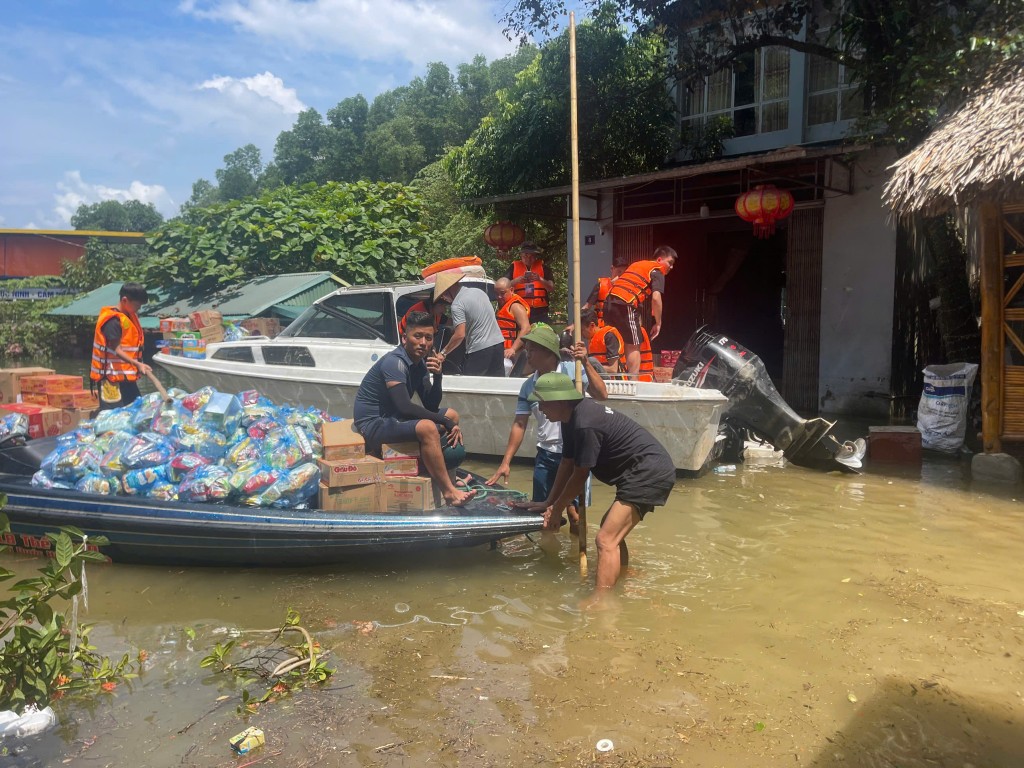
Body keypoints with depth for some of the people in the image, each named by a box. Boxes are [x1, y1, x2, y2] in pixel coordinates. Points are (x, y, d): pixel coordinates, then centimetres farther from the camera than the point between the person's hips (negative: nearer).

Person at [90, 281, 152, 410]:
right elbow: (116, 350, -20)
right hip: (112, 377, -9)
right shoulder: (113, 321, -16)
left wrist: (138, 366, 11)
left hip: (126, 376, 9)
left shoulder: (130, 317, 12)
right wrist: (137, 364, -28)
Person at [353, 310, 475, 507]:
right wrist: (444, 422, -24)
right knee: (427, 428, -33)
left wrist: (437, 376, -12)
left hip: (392, 417, 10)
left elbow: (431, 407, 5)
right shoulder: (395, 362, -22)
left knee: (452, 415, 11)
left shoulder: (420, 363, 5)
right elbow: (403, 407, -30)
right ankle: (448, 491, -24)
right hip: (373, 423, -10)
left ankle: (446, 475, 14)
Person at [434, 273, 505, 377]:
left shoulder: (457, 305, -12)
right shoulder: (478, 291, 11)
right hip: (498, 342, 7)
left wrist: (443, 353, -9)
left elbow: (460, 335, -18)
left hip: (479, 350, -7)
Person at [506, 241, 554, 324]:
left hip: (540, 311, 1)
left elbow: (551, 288, 3)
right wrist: (517, 280, -15)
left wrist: (540, 279, -14)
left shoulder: (542, 266, 11)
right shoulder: (514, 267, 10)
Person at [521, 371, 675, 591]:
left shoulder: (585, 424, -23)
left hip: (650, 473, -11)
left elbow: (580, 476, -12)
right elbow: (567, 464, 15)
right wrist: (549, 502, 18)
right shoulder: (573, 416, 7)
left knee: (606, 540, -17)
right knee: (612, 528, 26)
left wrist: (556, 509, 2)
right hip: (647, 471, 11)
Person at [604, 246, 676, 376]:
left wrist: (638, 317, 26)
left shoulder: (636, 264, 27)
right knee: (634, 346, 2)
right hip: (625, 305, -7)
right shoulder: (657, 272, 3)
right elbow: (656, 298, -10)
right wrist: (658, 323, -3)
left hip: (609, 302, 7)